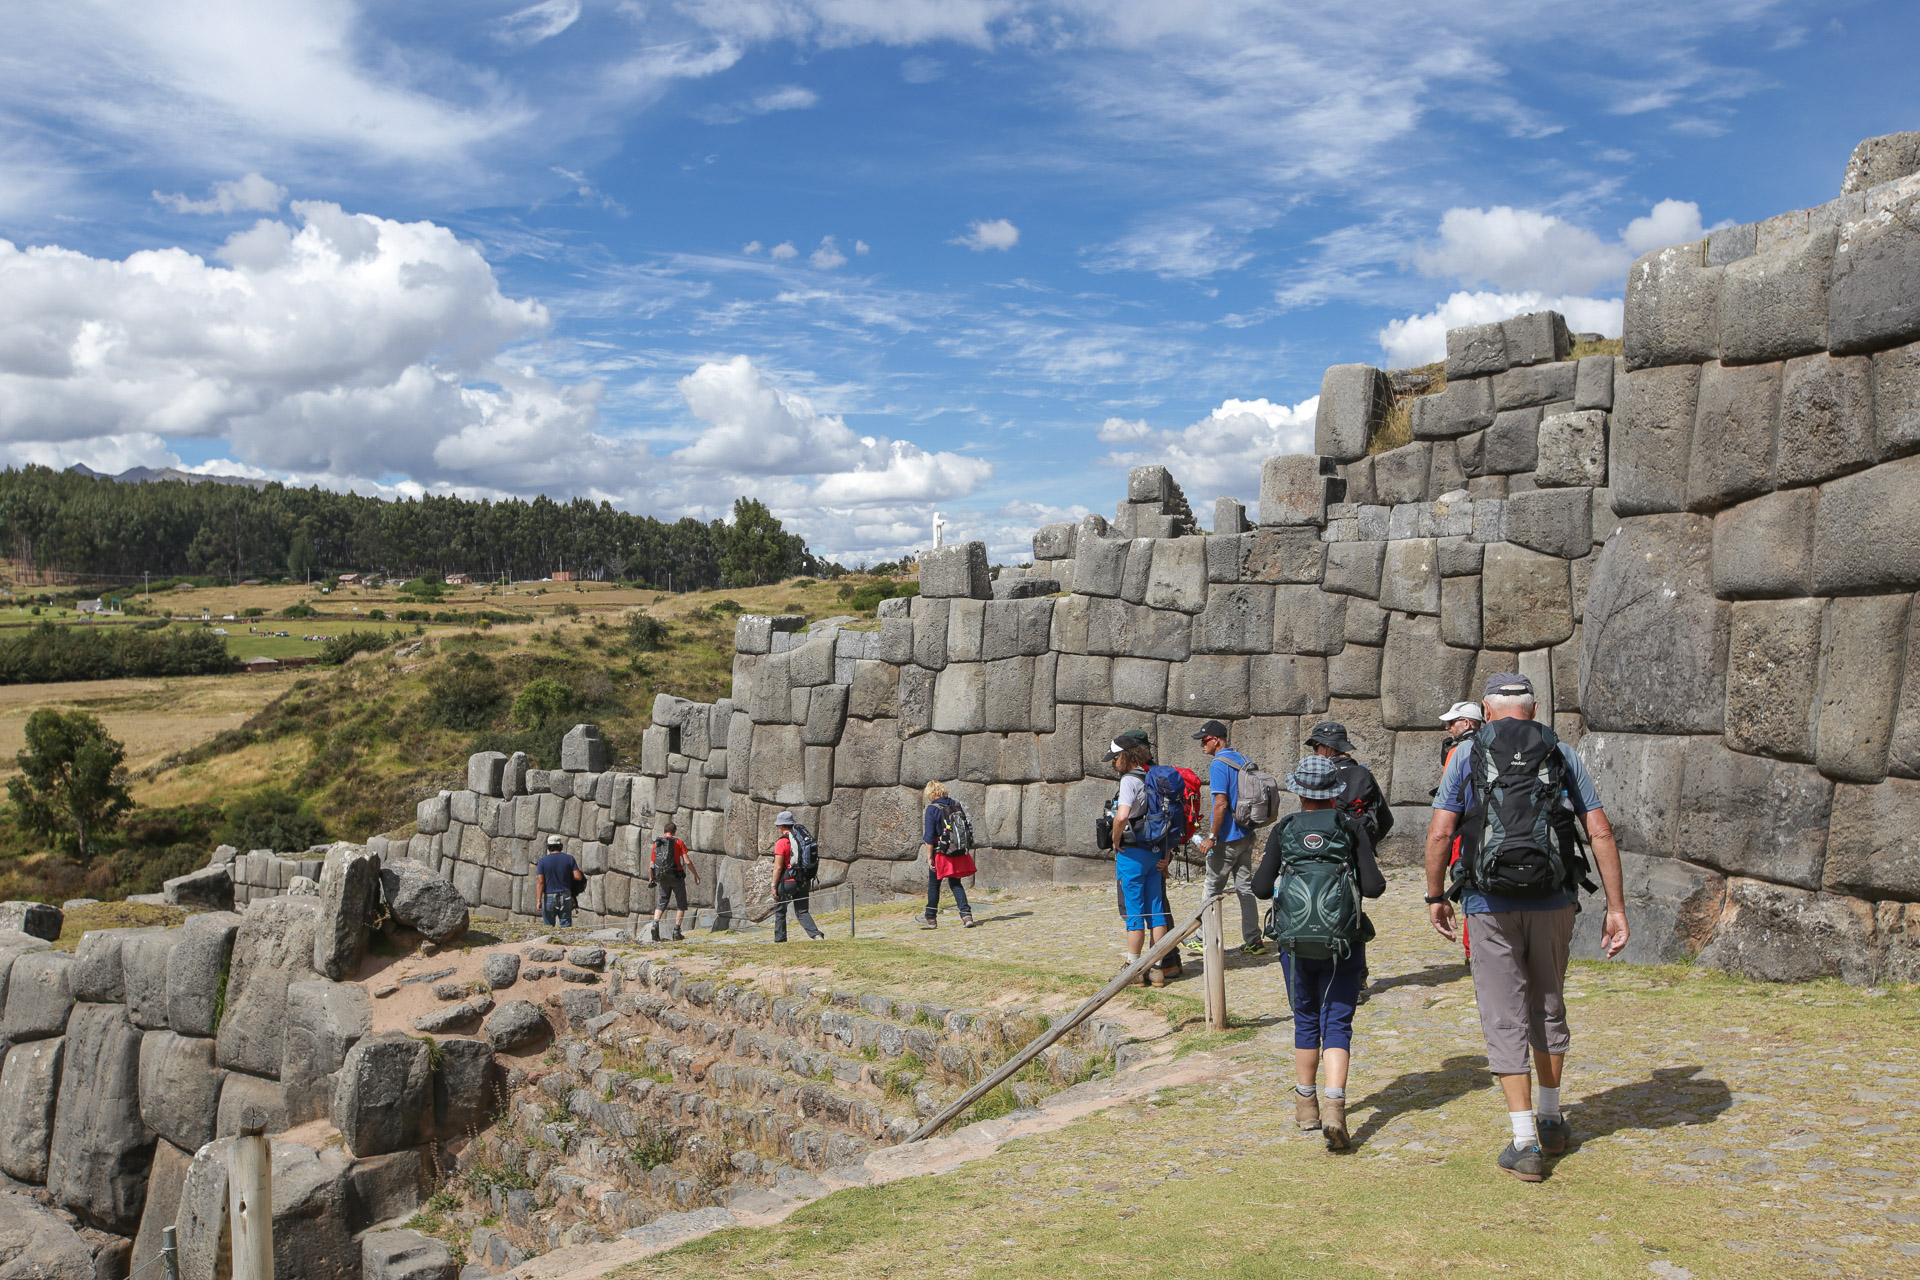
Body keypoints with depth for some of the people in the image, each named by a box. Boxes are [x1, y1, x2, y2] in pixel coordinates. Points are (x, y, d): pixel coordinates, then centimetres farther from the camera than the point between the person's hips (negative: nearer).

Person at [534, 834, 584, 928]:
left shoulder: (543, 861, -4)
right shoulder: (569, 858, -1)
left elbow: (540, 882, -10)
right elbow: (578, 877, -7)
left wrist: (539, 901, -10)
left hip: (548, 897, -1)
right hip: (565, 897, 1)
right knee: (566, 926, 5)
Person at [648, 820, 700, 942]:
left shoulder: (656, 844, 8)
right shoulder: (678, 842, -4)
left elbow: (651, 865, 9)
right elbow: (687, 861, -10)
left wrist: (652, 879, 24)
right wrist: (696, 874, 1)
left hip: (662, 878, 3)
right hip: (676, 876, -3)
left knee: (661, 903, 13)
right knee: (681, 905, 8)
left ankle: (655, 924, -13)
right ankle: (677, 932, 1)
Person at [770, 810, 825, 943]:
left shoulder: (782, 842, -12)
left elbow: (778, 867, -16)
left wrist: (774, 886, -9)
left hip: (787, 882, -6)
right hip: (804, 881, 6)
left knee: (779, 910, 12)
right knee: (802, 911, 9)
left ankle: (780, 939, 16)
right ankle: (816, 934, -11)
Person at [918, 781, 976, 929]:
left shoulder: (932, 809, -11)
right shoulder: (956, 805, 6)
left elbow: (929, 837, -15)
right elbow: (967, 828, 12)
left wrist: (929, 857, -11)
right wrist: (966, 849, 21)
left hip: (941, 853, -5)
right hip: (960, 853, 5)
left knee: (934, 884, 11)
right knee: (956, 883, 13)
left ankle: (931, 918, 21)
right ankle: (966, 915, -1)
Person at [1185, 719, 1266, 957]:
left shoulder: (1218, 765, -16)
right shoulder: (1243, 761, 11)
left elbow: (1221, 803, -22)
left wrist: (1212, 836, -17)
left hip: (1227, 838, -8)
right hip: (1246, 835, 8)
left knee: (1212, 889, 4)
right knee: (1245, 887, 10)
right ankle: (1253, 941, 11)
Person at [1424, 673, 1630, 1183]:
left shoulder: (1466, 757, 0)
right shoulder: (1563, 755, 5)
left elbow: (1440, 833, -7)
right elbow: (1601, 833, 0)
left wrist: (1435, 897, 5)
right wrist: (1616, 907, 3)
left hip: (1491, 906, -2)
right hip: (1553, 903, 3)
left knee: (1505, 1020, 3)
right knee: (1548, 1009, 21)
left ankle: (1526, 1144, 2)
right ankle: (1550, 1120, 34)